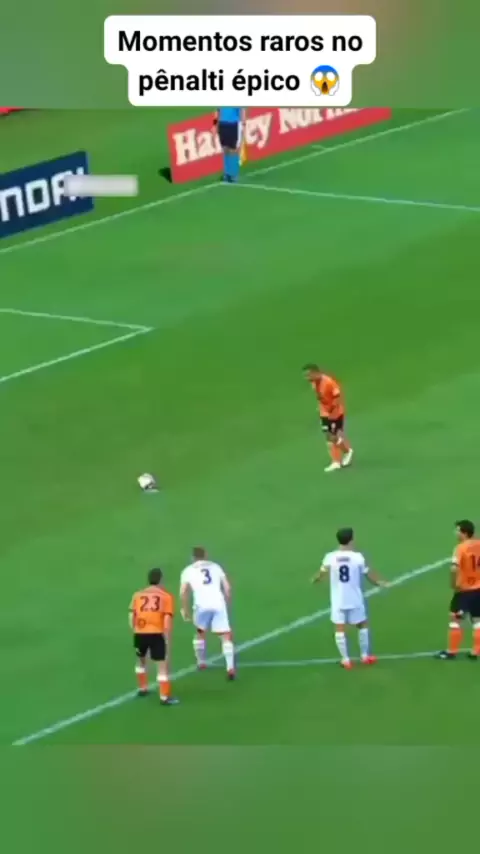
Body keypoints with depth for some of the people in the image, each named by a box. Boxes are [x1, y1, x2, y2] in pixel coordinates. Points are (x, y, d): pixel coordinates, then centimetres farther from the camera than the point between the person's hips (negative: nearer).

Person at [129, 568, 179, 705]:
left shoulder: (137, 595, 12)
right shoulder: (166, 596, 4)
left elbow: (132, 617, 7)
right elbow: (167, 620, -3)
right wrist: (167, 640, 3)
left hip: (140, 633, 3)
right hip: (156, 633, -3)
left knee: (141, 660, 29)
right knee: (162, 665, 2)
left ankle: (142, 688, 40)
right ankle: (164, 697, -1)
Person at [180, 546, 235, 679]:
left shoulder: (188, 570, 13)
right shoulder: (215, 567, 19)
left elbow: (183, 592, 1)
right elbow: (227, 588, 14)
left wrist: (185, 609, 11)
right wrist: (226, 604, 26)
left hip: (202, 605, 0)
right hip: (218, 604, 0)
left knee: (200, 633, 27)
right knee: (226, 636, 0)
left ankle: (201, 662, 37)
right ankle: (230, 667, -16)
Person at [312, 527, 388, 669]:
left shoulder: (330, 557, -9)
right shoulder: (358, 557, -12)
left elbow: (321, 574, 10)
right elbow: (369, 576, -1)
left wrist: (315, 579, 34)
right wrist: (380, 583, 20)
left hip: (338, 600, 0)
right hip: (355, 599, 0)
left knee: (340, 629, 6)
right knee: (362, 625, 19)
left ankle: (346, 660, 8)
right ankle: (365, 656, 26)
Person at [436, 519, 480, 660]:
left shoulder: (461, 548, -18)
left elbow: (454, 569, -29)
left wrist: (454, 585, -15)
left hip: (464, 589, -6)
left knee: (456, 619, 7)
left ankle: (452, 651, 11)